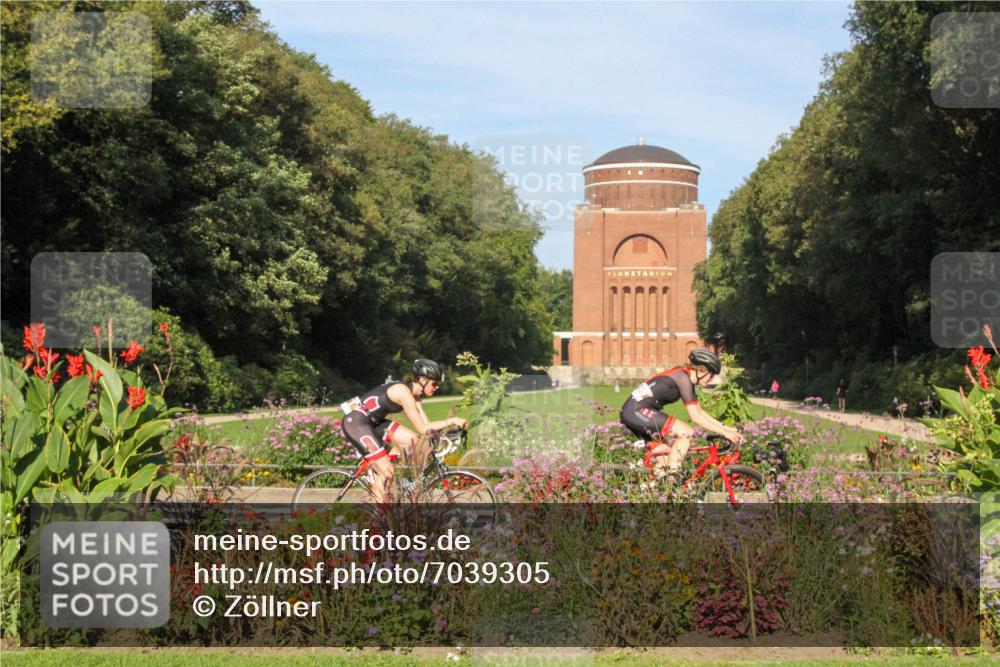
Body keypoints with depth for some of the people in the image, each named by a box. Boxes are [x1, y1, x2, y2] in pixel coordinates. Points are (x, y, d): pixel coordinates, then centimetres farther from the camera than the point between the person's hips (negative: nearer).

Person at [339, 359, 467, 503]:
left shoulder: (414, 393, 5)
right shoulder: (404, 392, -23)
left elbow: (425, 425, 4)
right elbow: (423, 429, -23)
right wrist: (451, 421, -24)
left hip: (372, 421, 10)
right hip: (355, 421, -10)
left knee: (412, 440, -3)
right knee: (387, 472, -13)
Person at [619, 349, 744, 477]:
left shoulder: (683, 377, 15)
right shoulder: (683, 377, -13)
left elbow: (699, 411, 22)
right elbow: (696, 417, -15)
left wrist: (725, 427, 17)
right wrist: (725, 433, -12)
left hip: (632, 412, 10)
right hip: (637, 411, -10)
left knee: (663, 458, 15)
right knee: (687, 433, -14)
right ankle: (671, 478, -13)